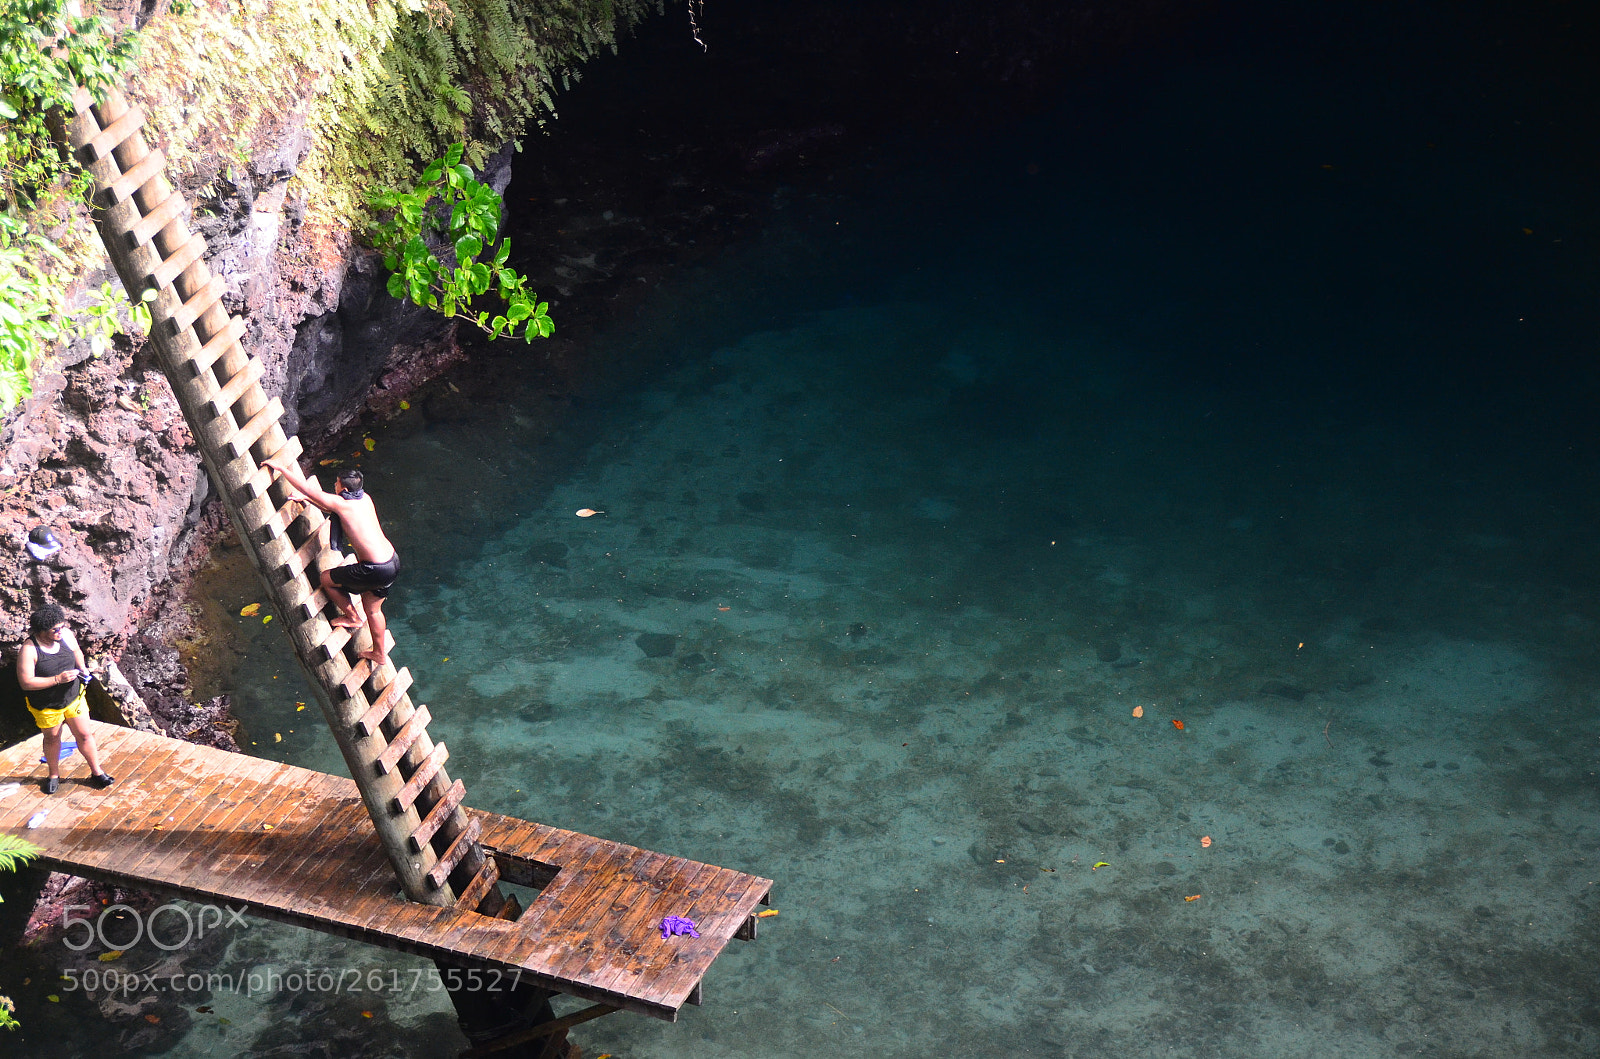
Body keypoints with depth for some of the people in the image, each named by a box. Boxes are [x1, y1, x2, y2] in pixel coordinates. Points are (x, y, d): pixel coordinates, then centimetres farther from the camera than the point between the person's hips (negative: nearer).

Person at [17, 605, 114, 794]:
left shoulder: (66, 635, -12)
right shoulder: (29, 650, -26)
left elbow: (77, 651, 11)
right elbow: (26, 682, -27)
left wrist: (82, 668, -8)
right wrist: (58, 679, -32)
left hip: (73, 698, 3)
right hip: (47, 706, -3)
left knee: (85, 735, 11)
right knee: (52, 739, 18)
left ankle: (96, 772, 28)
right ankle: (54, 775, 41)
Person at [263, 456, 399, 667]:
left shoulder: (341, 503, -12)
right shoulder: (364, 498, 10)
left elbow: (307, 489, -6)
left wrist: (280, 468, 4)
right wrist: (307, 499, 29)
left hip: (376, 569, -8)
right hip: (393, 561, 9)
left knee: (327, 578, 13)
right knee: (372, 608, 27)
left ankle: (353, 617, 28)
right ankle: (380, 654, 39)